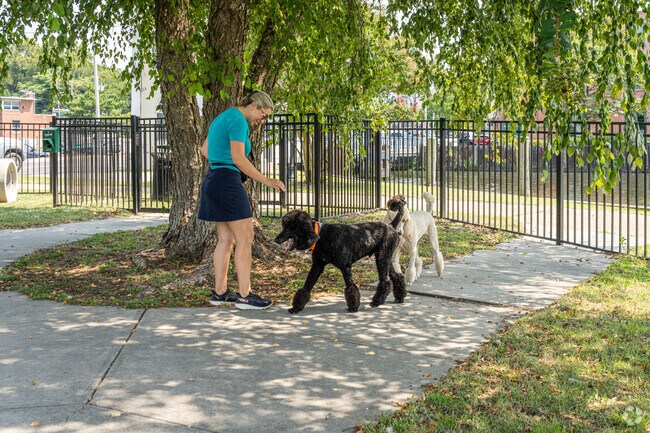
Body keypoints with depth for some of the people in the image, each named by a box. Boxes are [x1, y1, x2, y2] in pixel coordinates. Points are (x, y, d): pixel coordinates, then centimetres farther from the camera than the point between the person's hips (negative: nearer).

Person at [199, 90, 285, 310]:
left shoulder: (223, 117, 18)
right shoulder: (238, 121, -13)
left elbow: (205, 150, 25)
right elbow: (238, 158, -20)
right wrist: (266, 180, -18)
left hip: (214, 180, 10)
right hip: (228, 182, -10)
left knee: (226, 239, 12)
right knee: (245, 239, -6)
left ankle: (219, 292, 15)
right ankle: (245, 296, -4)